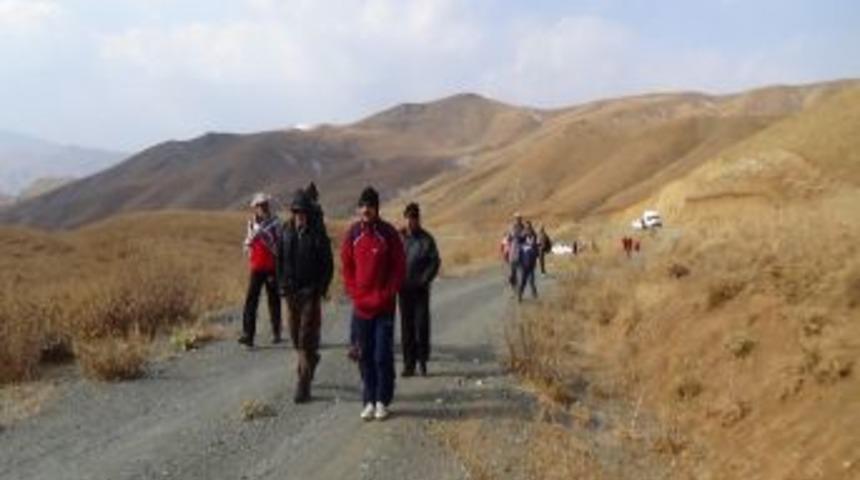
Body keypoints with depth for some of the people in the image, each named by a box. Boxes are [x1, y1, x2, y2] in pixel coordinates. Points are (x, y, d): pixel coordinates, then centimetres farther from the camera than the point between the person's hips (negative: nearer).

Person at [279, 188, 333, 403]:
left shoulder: (318, 234, -6)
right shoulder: (286, 232, 5)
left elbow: (328, 264, -3)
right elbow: (280, 259, 13)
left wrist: (321, 289, -10)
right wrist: (282, 284, 6)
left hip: (310, 291, -4)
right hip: (291, 291, 4)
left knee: (307, 338, -7)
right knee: (295, 335, 14)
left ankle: (303, 385, -5)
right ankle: (310, 361, 42)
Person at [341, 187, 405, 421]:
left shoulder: (389, 233, -4)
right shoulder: (352, 233, 4)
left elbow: (399, 267, -3)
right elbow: (346, 267, 8)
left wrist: (386, 296, -9)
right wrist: (355, 295, -2)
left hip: (384, 306, -3)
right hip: (361, 306, 3)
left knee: (383, 356, -1)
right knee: (365, 356, 7)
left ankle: (382, 401, 10)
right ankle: (369, 401, 16)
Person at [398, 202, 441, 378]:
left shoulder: (426, 239, -1)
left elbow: (435, 262, -1)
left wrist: (423, 280, -10)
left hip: (421, 289, -2)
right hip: (404, 289, 2)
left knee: (422, 325, -2)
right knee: (406, 326, 6)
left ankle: (422, 361, 9)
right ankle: (409, 363, 12)